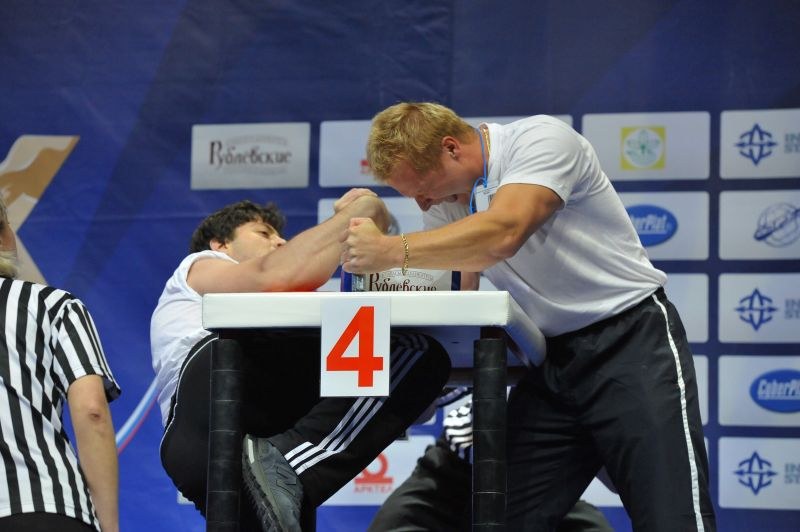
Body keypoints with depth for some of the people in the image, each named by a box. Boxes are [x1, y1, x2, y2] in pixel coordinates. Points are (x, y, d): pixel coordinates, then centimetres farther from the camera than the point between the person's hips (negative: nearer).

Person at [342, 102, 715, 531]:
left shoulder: (540, 139, -14)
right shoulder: (447, 197, 8)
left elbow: (502, 234, -30)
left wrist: (393, 251, -32)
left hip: (630, 339, -7)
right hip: (551, 360, 7)